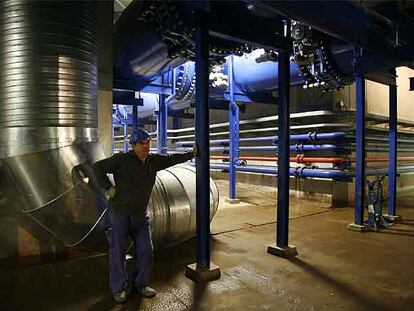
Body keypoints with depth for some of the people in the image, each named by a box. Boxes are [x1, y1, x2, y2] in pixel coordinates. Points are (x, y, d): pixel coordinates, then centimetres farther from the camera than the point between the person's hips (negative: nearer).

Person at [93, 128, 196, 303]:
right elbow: (98, 167, -5)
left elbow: (171, 159, 16)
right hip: (119, 212, -4)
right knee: (118, 251, 5)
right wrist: (108, 187, -11)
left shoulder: (153, 160, 5)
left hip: (140, 214, 5)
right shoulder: (122, 159, -10)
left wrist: (191, 153, 15)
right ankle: (118, 288, 23)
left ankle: (141, 284, 26)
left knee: (146, 251, 6)